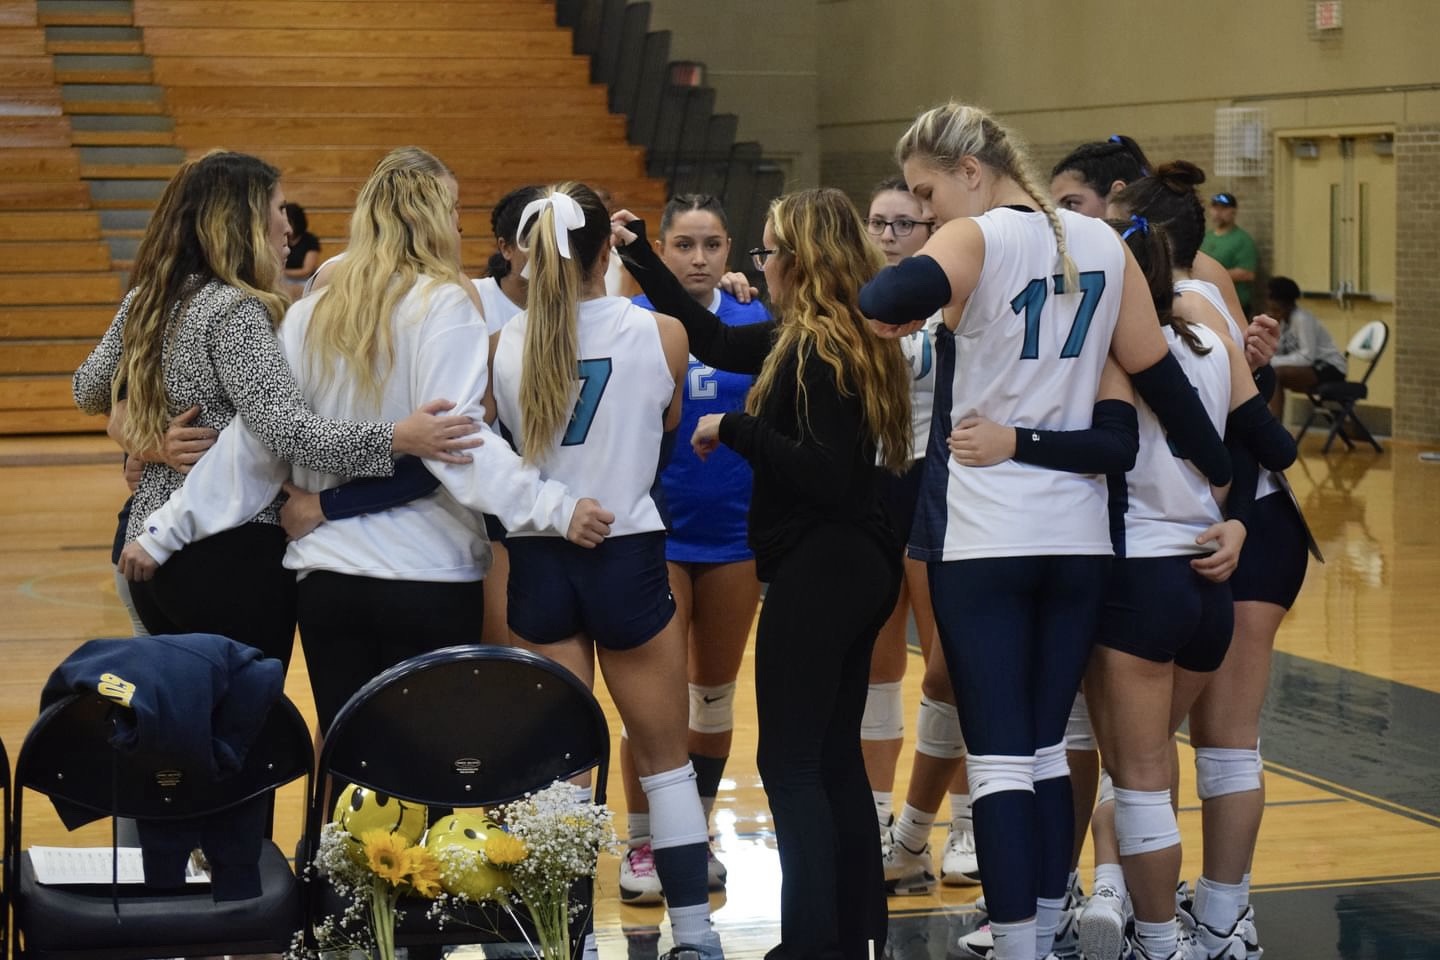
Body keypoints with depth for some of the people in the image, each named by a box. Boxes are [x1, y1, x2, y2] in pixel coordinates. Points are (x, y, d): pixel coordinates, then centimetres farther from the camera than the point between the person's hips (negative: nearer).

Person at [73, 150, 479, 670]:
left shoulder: (143, 303, 8)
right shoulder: (235, 313, -16)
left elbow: (87, 391, 24)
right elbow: (286, 430, -27)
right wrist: (398, 438, -35)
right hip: (232, 557, -8)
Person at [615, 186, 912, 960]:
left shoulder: (818, 351, -17)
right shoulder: (822, 341, 11)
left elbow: (829, 477, -25)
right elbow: (712, 341, 22)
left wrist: (735, 429, -18)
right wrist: (639, 254, 25)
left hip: (818, 571, -10)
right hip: (852, 565, 10)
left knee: (789, 764, -4)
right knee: (834, 757, 14)